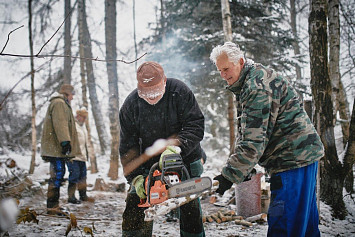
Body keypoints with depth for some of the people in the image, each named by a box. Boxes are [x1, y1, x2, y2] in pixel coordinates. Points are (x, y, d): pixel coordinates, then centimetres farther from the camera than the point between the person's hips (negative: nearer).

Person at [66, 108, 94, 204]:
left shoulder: (82, 125, 20)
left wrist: (86, 154, 23)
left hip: (82, 156, 9)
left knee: (83, 176, 13)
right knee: (74, 175, -10)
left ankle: (83, 195, 22)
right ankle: (71, 197, -3)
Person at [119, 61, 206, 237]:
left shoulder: (180, 92, -17)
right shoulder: (130, 105, -11)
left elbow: (196, 125, -20)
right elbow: (128, 146, -7)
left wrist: (176, 146, -35)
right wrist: (135, 177, -17)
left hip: (185, 159, -1)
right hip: (149, 164, 2)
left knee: (190, 209, 4)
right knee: (135, 210, -5)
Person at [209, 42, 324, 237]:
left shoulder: (257, 87, -19)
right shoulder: (245, 85, 15)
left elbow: (254, 140, -24)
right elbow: (245, 133, 17)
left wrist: (229, 175, -22)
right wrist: (242, 165, 6)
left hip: (293, 158, -11)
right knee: (304, 220, 17)